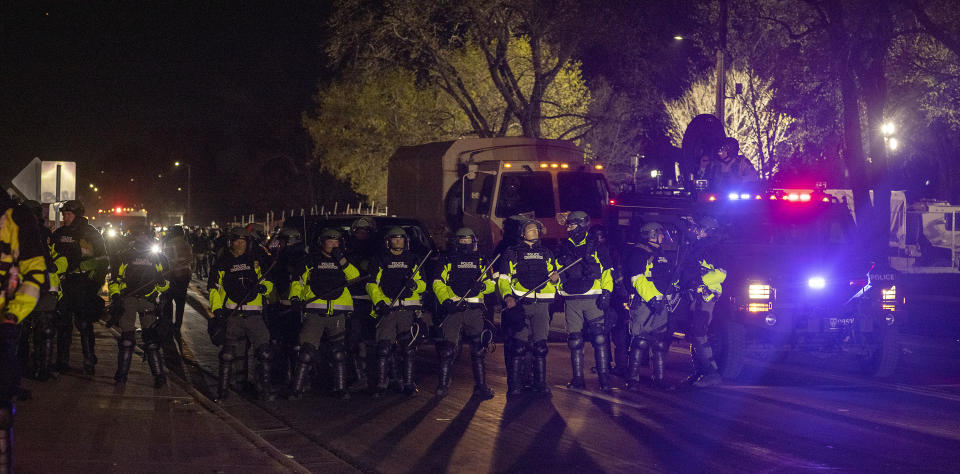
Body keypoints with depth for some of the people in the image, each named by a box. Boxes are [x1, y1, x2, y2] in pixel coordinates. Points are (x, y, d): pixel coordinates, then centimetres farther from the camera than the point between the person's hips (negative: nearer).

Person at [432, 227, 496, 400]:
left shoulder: (481, 261, 17)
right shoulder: (448, 260, 12)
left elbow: (492, 284, 14)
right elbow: (438, 283, 5)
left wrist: (483, 286, -10)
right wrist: (446, 300, -12)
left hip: (475, 309, 1)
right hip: (453, 308, -1)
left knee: (478, 348, -2)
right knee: (448, 347, -6)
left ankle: (481, 387, 2)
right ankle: (443, 385, 2)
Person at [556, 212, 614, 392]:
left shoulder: (597, 248, 5)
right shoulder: (564, 248, 15)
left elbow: (607, 272, 4)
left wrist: (606, 293, -6)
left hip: (593, 299, -3)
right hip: (571, 301, 3)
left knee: (600, 338, -10)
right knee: (575, 340, 3)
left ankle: (604, 379, -8)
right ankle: (578, 379, 10)